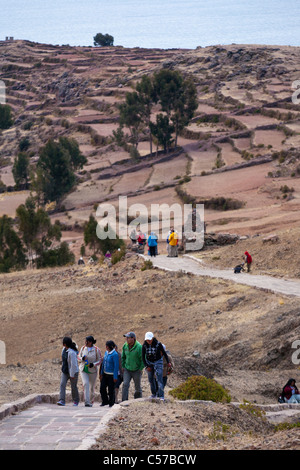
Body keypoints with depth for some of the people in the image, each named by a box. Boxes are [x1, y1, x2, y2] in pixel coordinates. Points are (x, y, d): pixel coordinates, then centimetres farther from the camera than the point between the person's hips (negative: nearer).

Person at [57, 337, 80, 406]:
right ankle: (62, 401, -17)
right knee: (62, 384, -10)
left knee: (73, 387, 6)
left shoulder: (72, 352, -29)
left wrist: (72, 375, -22)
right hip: (65, 371, 7)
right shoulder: (64, 349, -1)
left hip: (73, 372, -7)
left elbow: (73, 364, -27)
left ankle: (76, 401, 27)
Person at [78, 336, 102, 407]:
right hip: (83, 370, 1)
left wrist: (93, 364, -22)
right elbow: (78, 357, 10)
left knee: (92, 387, 8)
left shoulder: (96, 350, -8)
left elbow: (99, 360, -4)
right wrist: (82, 359, -14)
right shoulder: (83, 348, 1)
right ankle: (87, 402, -22)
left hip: (92, 371, -1)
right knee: (85, 384, -18)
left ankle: (91, 402, 28)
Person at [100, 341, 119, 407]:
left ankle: (111, 403, 13)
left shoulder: (115, 354, -15)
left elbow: (116, 366, -15)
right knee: (102, 388, 5)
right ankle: (105, 401, 21)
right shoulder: (106, 352, 8)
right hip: (105, 374, 7)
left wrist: (115, 377, -16)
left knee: (111, 389, 0)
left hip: (111, 375, -7)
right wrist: (101, 373, 16)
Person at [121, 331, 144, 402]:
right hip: (127, 370, 4)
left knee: (138, 387, 7)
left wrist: (141, 369, -13)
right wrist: (123, 366, 9)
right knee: (125, 384, -11)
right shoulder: (125, 346, -1)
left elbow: (143, 359, -13)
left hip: (136, 371, -4)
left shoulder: (139, 347, -18)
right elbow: (123, 357, 14)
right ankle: (124, 401, -12)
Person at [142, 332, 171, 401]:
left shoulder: (158, 344, -21)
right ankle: (154, 394, 26)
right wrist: (146, 366, -8)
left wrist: (168, 362, 3)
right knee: (151, 379, 9)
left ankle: (161, 395, -16)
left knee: (159, 378, -13)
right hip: (149, 362, 3)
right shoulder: (144, 346, -14)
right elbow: (143, 357, -3)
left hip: (158, 362, -3)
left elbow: (164, 353, -5)